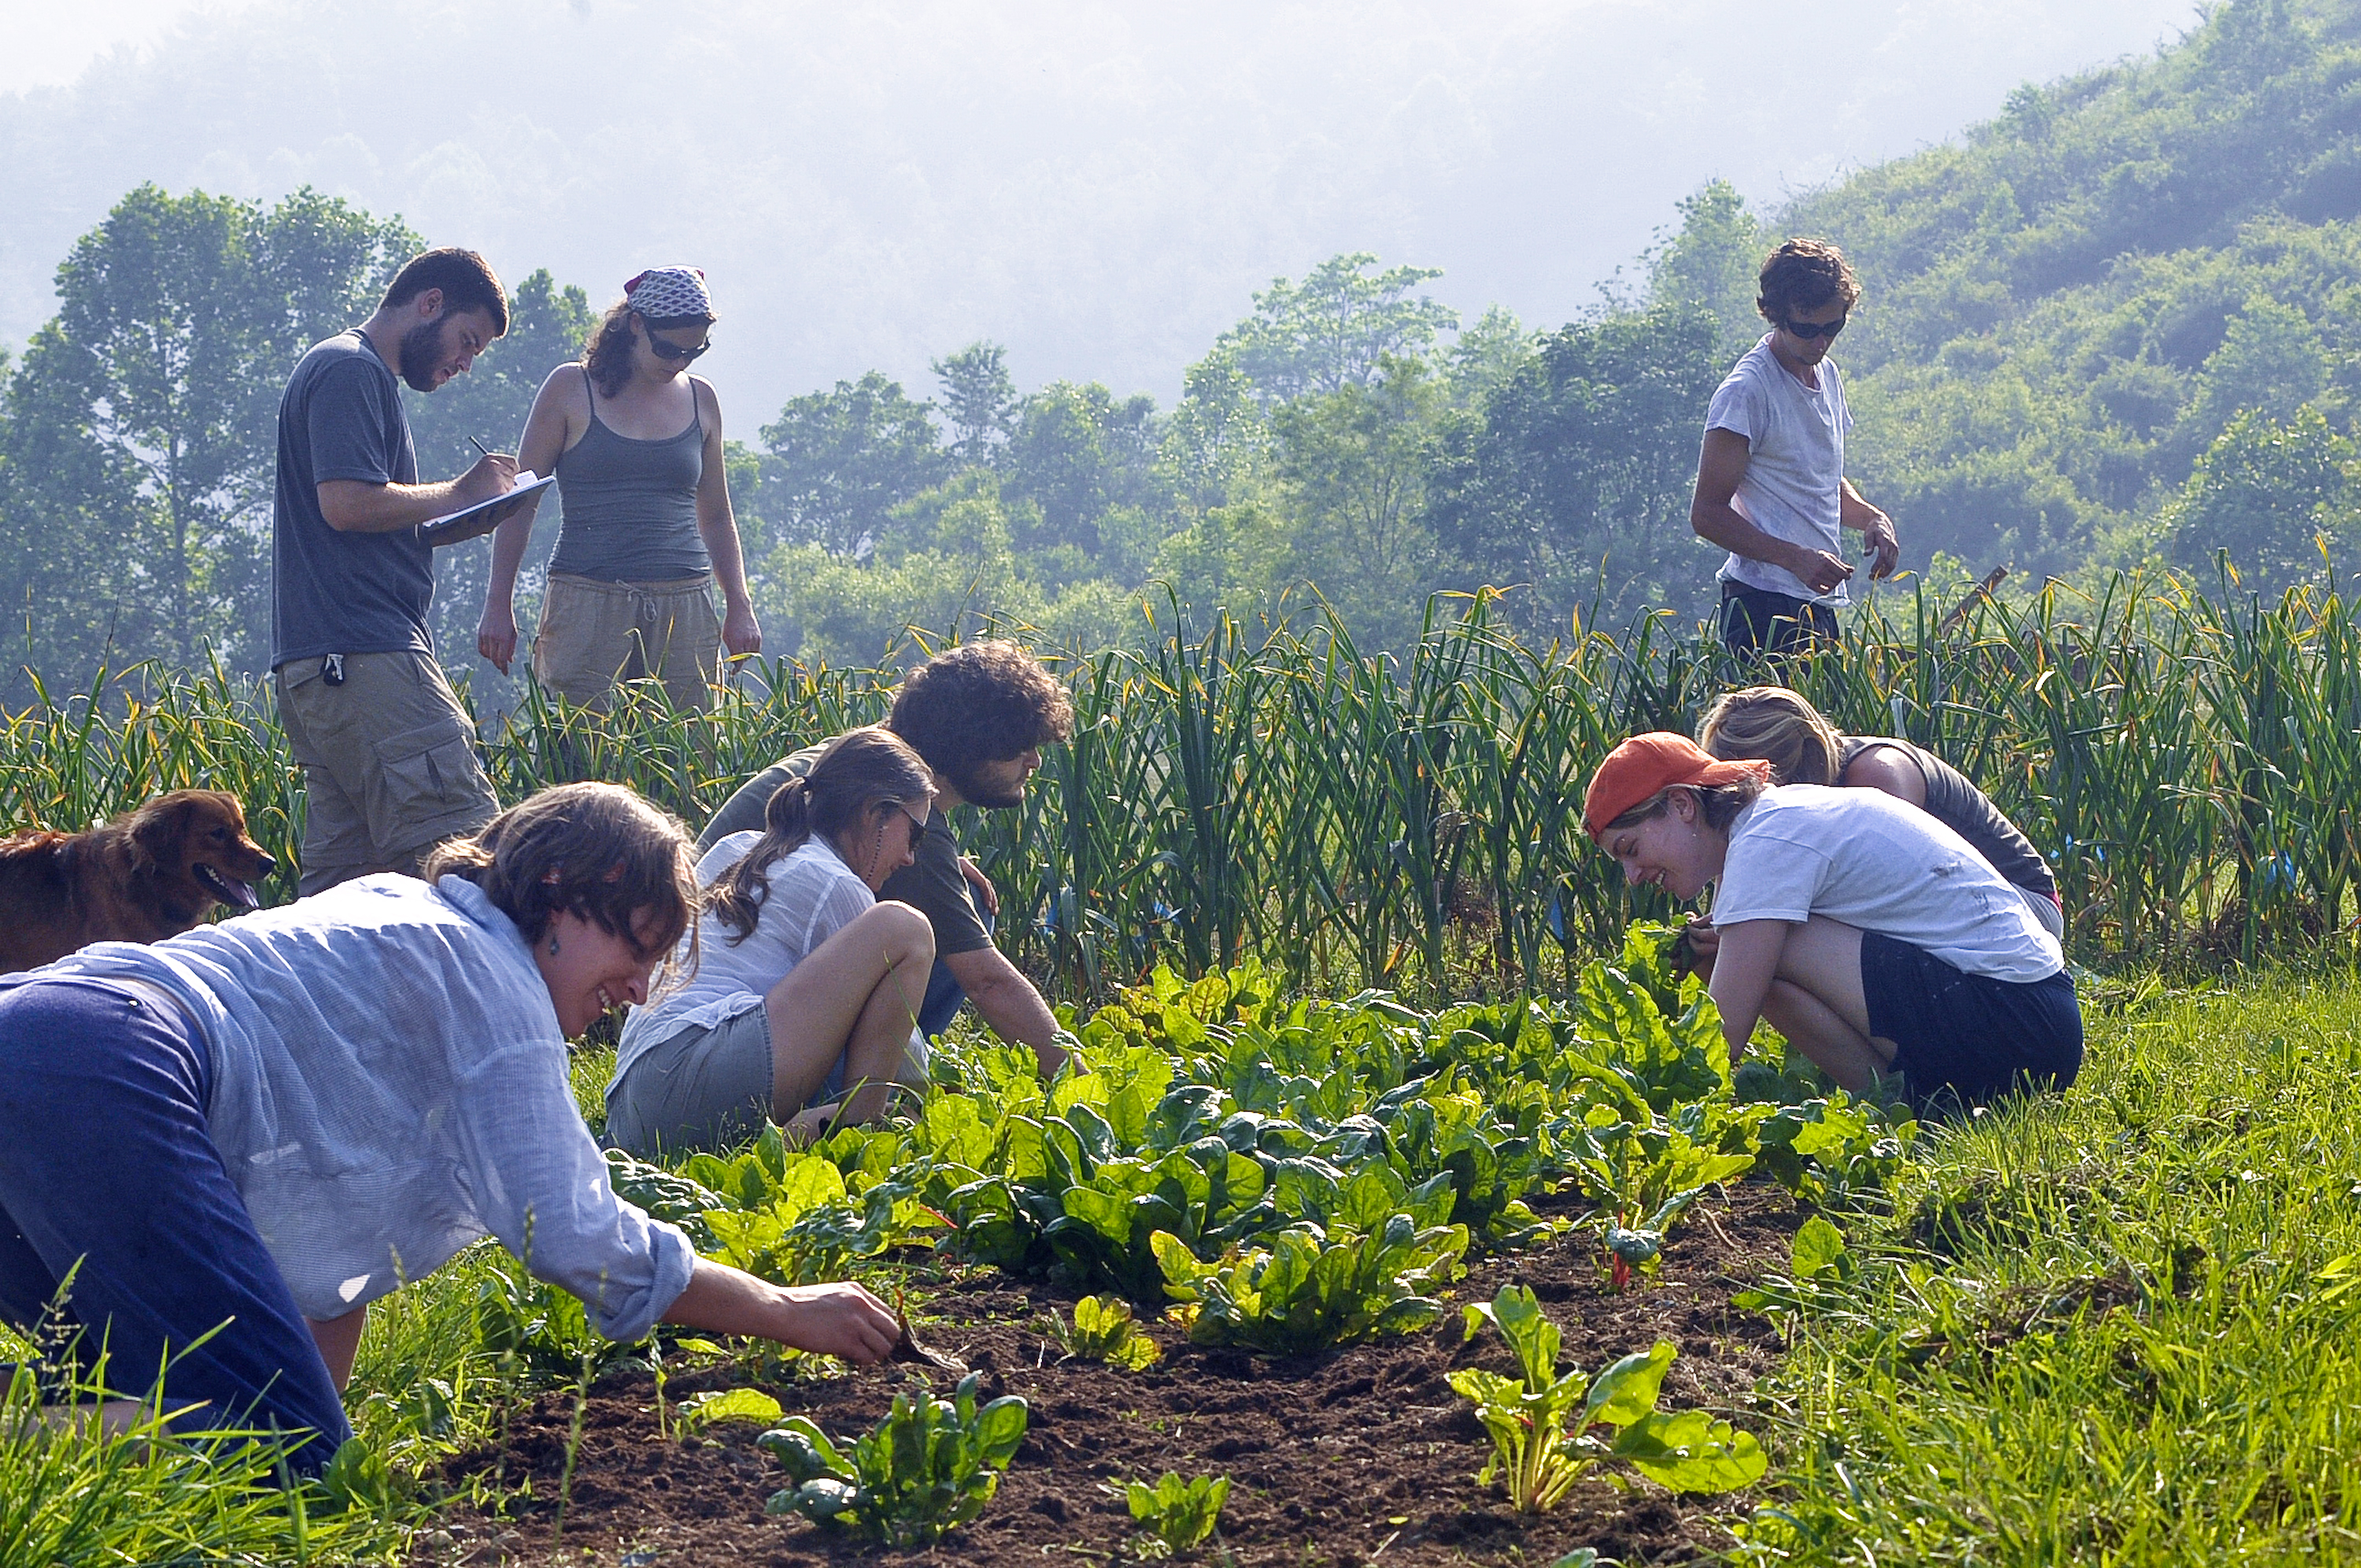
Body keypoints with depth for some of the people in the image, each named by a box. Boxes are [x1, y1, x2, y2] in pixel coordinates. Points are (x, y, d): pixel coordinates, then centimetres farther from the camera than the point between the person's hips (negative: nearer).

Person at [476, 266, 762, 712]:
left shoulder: (700, 400, 14)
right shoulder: (571, 389, 4)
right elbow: (519, 503, 5)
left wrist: (739, 606, 13)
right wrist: (499, 605, -1)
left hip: (684, 609, 3)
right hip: (588, 605, -3)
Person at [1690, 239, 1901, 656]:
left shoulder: (1827, 376, 15)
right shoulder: (1747, 391, -11)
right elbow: (1707, 513, -13)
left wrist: (1872, 519, 8)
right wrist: (1796, 558, -23)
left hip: (1820, 604, 8)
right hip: (1766, 607, -8)